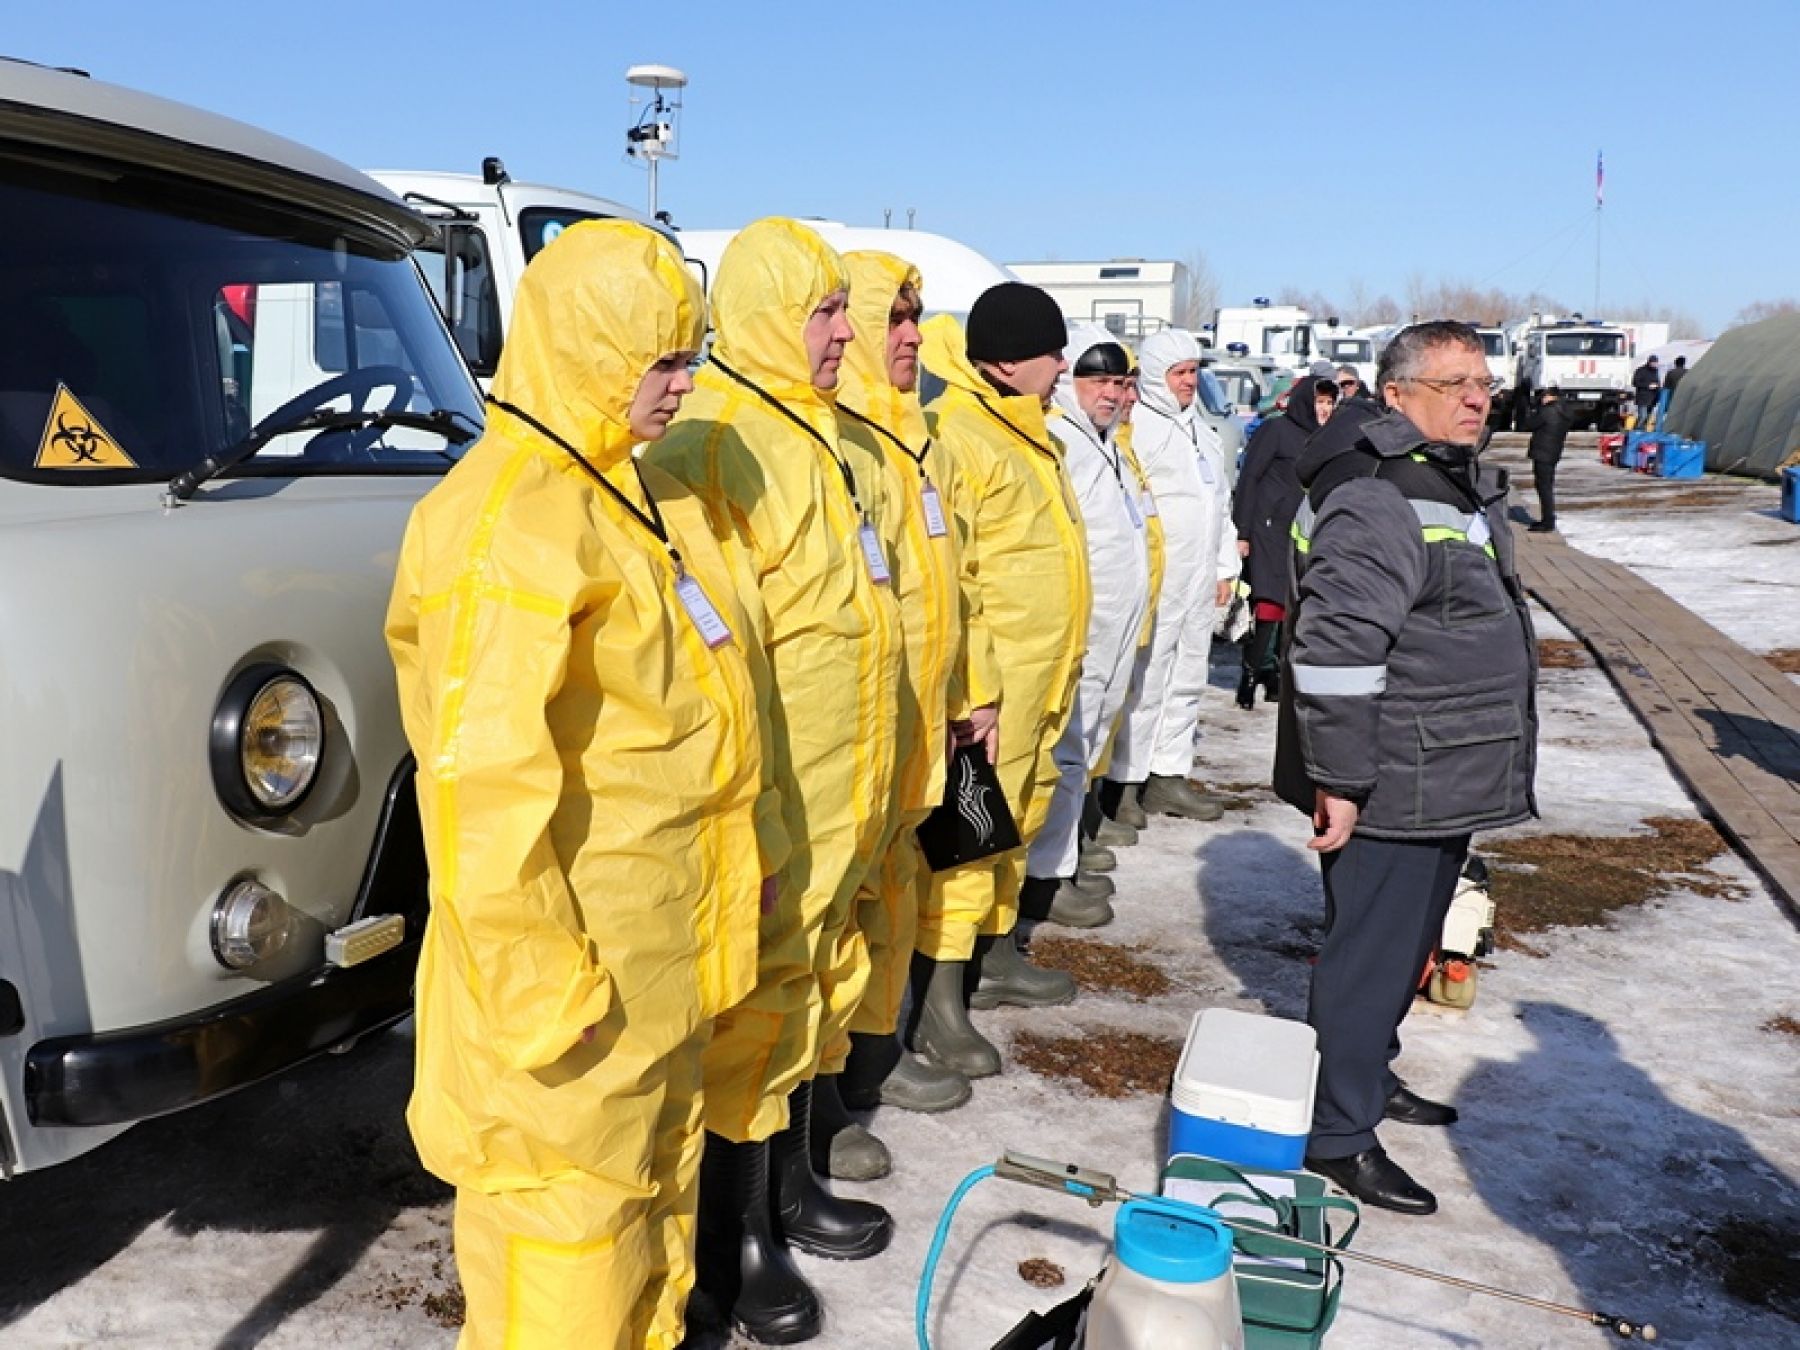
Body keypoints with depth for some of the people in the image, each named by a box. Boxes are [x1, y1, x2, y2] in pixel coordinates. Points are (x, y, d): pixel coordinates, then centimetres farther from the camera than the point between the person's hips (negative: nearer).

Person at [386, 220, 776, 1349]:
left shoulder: (650, 496, 11)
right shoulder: (510, 519, -20)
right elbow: (485, 773, -24)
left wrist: (753, 840, 19)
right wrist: (534, 980, -22)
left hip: (671, 940, 10)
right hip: (574, 944, -9)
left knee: (660, 1161, 23)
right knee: (570, 1193, 5)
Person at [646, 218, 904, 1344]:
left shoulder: (813, 432, 14)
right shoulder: (714, 439, -17)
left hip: (835, 787, 9)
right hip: (765, 787, -9)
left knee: (810, 984, 20)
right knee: (754, 1004, 3)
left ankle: (790, 1185, 39)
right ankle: (736, 1238, 21)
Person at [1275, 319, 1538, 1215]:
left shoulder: (1462, 488, 15)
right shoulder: (1377, 501, -21)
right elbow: (1334, 649, -27)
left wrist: (1482, 770, 28)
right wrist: (1339, 780, -25)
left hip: (1443, 786, 10)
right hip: (1391, 789, -10)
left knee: (1405, 944, 22)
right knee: (1369, 951, -1)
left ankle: (1369, 1076, 40)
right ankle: (1337, 1135, 12)